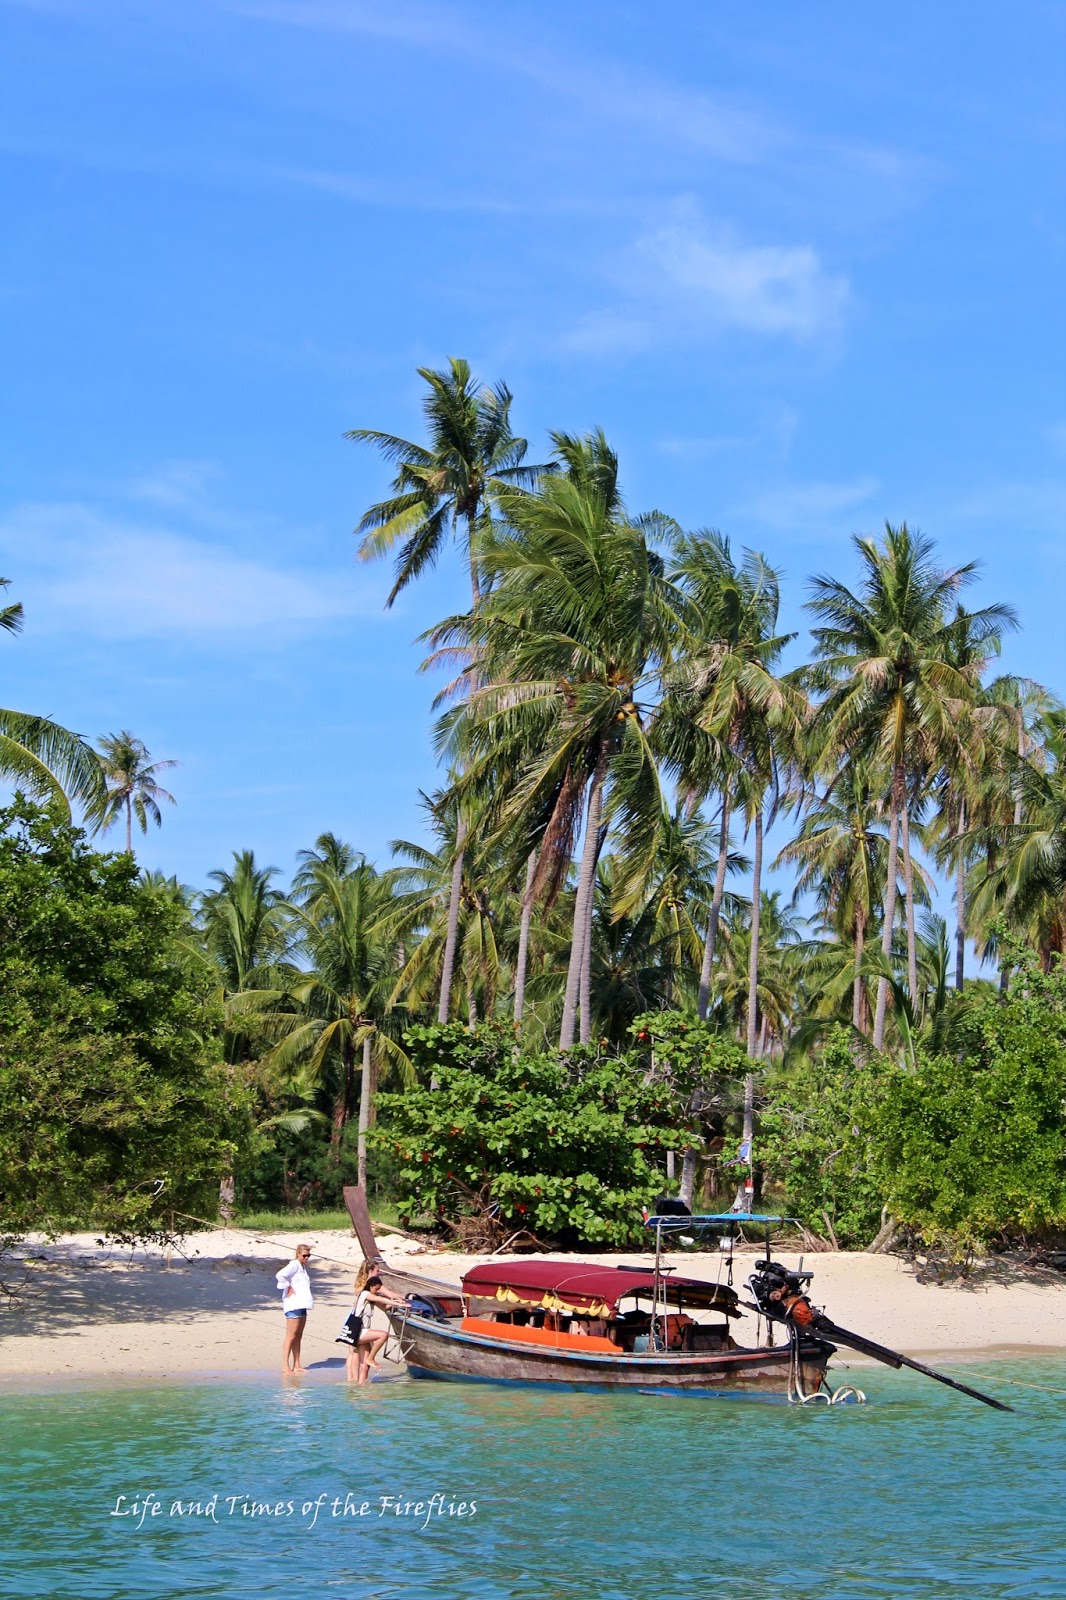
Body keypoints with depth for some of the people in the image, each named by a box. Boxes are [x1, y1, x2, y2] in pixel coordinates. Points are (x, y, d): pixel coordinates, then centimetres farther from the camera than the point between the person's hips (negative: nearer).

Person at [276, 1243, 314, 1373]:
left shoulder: (303, 1266, 17)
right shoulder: (294, 1265, -12)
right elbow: (280, 1275, -28)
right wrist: (289, 1288, -18)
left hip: (301, 1304, 9)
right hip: (293, 1305, -9)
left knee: (298, 1336, 11)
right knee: (291, 1336, -8)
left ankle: (296, 1365, 15)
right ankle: (285, 1365, -7)